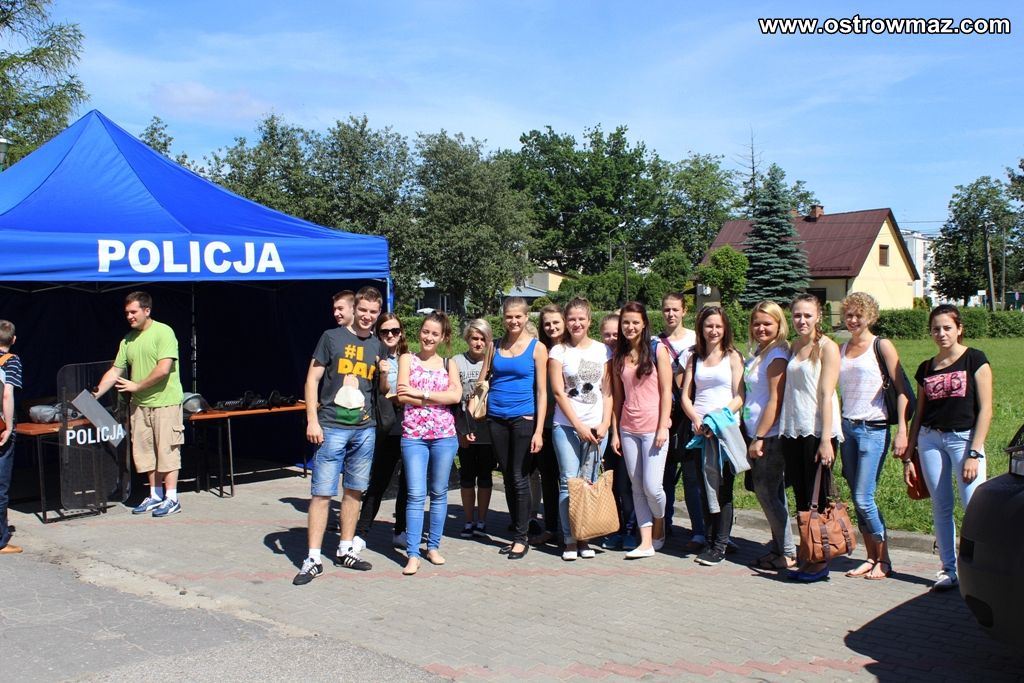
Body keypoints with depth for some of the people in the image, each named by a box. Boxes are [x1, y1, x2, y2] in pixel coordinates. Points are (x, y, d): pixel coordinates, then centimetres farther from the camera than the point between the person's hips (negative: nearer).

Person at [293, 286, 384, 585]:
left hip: (365, 428, 5)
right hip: (332, 426, -4)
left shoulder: (378, 346, 12)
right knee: (322, 493, -5)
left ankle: (346, 550, 24)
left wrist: (385, 373, -5)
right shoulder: (332, 337, 0)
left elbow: (383, 389, 18)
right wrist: (312, 420, -10)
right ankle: (313, 560, -1)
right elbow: (312, 379, -2)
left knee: (354, 490, 11)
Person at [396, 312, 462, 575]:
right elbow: (403, 397, -6)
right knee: (416, 494, -7)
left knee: (439, 493, 8)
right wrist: (438, 399, -8)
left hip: (444, 435, 2)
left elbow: (456, 395, -5)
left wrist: (421, 393, -10)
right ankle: (412, 554, -4)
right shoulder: (407, 359, 7)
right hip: (413, 435, -2)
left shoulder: (449, 364, 12)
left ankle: (433, 546, 19)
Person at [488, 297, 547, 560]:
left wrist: (539, 430, -10)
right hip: (497, 419, 4)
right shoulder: (496, 346, 9)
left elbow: (542, 392, -4)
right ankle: (516, 534, 18)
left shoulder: (537, 348, -1)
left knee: (519, 478, -2)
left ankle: (522, 536, 7)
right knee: (508, 478, 9)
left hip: (524, 419, -4)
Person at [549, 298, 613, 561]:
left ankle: (584, 538, 11)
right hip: (566, 426, -2)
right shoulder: (558, 351, 2)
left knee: (590, 483, 3)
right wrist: (579, 425, -9)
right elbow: (558, 392, -3)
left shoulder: (602, 350, 9)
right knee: (568, 482, -5)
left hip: (597, 428, 2)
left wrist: (604, 424, -4)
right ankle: (570, 540, 2)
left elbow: (607, 391, 8)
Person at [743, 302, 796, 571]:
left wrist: (759, 438, -18)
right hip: (757, 434, 9)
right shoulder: (758, 353, 14)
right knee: (771, 492, 13)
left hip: (771, 436, -9)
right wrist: (753, 437, 14)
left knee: (767, 492, -4)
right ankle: (779, 547, 21)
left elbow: (776, 401, -18)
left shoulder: (777, 355, -14)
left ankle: (787, 553, 5)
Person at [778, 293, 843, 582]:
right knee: (801, 498, 10)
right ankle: (808, 557, 18)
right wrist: (783, 430, 10)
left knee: (818, 498, 0)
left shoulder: (827, 347, -6)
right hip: (792, 430, 6)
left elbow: (826, 395, -12)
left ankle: (821, 561, 9)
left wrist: (826, 440, -16)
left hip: (817, 431, -6)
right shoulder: (794, 346, 13)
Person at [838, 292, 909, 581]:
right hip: (847, 427, 6)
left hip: (874, 429, -6)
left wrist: (902, 431, -15)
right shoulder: (841, 350, 12)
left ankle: (884, 561, 6)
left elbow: (902, 390, -8)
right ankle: (871, 558, 17)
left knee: (864, 498, -8)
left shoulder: (881, 346, -4)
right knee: (857, 499, 7)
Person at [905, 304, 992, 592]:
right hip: (930, 439, 4)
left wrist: (974, 453, -11)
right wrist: (908, 456, 14)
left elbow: (985, 409, -5)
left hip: (963, 437, -4)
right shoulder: (926, 369, 12)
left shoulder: (974, 360, -1)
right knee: (941, 507, 5)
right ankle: (949, 570, 13)